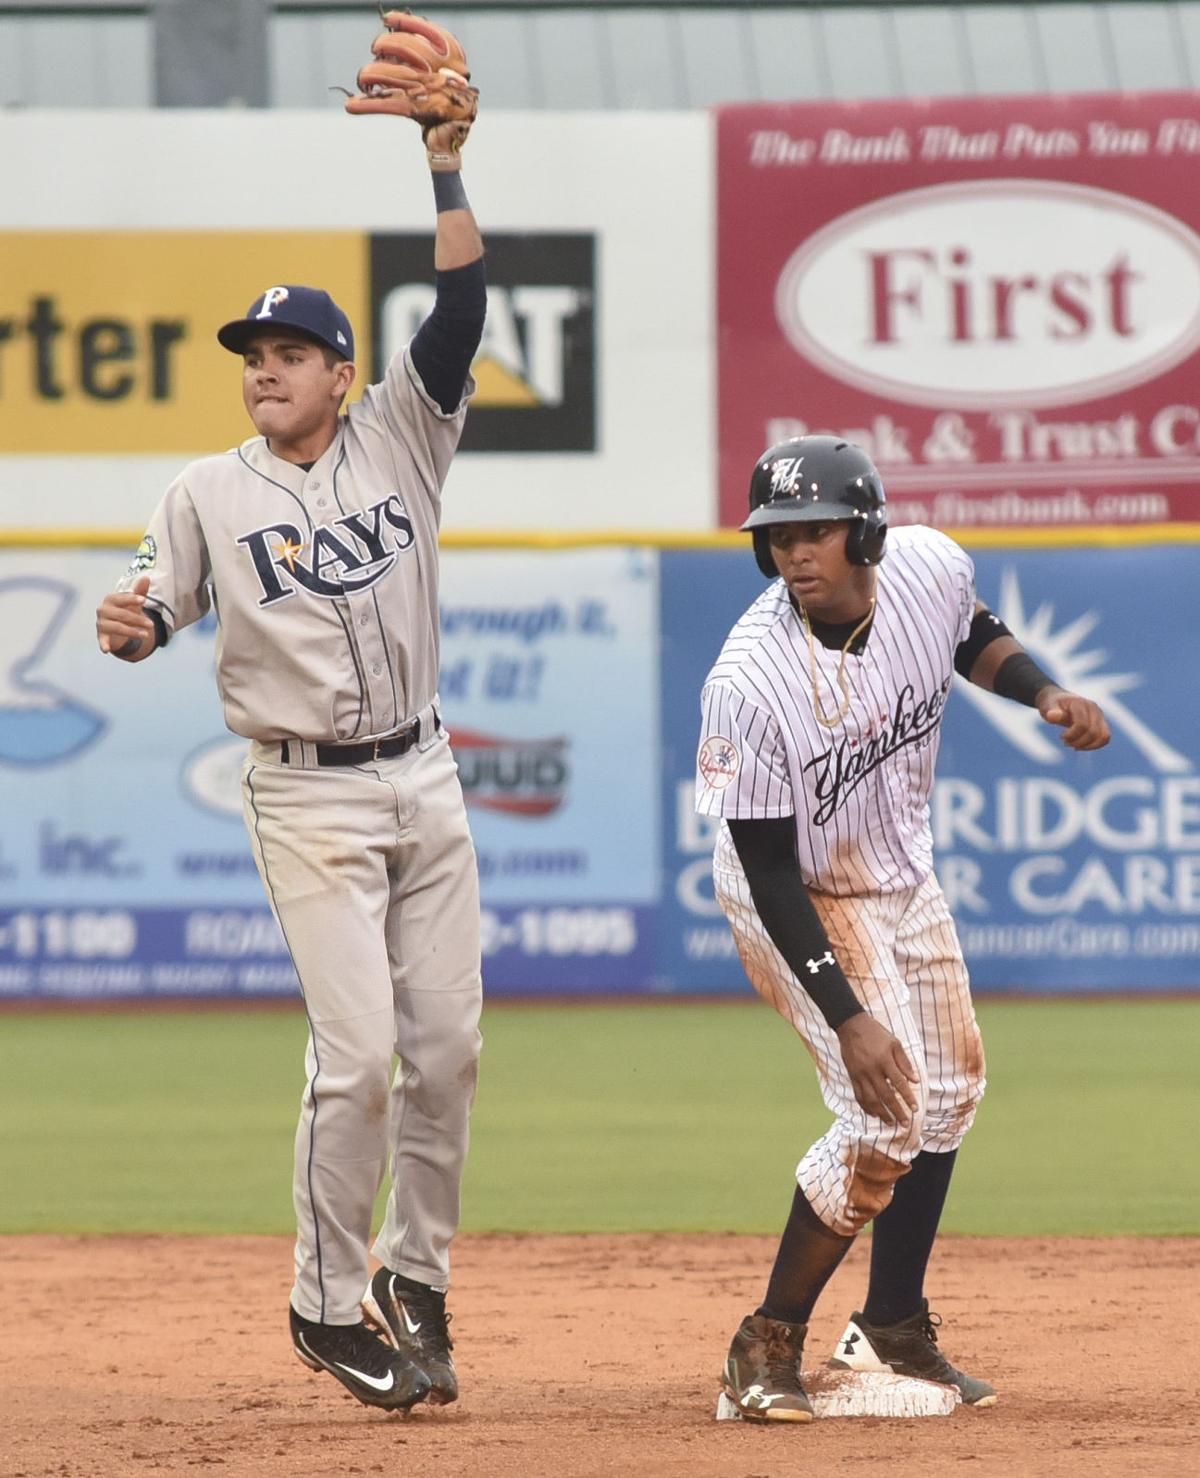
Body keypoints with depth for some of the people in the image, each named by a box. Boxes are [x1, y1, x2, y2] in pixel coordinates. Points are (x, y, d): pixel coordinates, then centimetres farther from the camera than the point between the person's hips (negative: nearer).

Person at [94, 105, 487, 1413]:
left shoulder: (400, 437, 5)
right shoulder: (210, 492, 1)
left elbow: (459, 314, -7)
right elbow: (155, 613, -3)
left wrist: (447, 167, -18)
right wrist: (127, 625, -27)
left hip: (423, 777, 3)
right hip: (308, 799, -3)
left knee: (446, 1045, 5)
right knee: (357, 1052, -11)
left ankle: (414, 1279, 21)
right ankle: (329, 1306, 2)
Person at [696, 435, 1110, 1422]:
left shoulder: (928, 568, -19)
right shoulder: (750, 682, -34)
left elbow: (973, 636, 8)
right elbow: (772, 872, -29)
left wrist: (1046, 694, -12)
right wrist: (848, 1017, -33)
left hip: (902, 870, 7)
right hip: (798, 901, -7)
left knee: (948, 1090, 18)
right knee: (887, 1113, -18)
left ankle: (894, 1332, 34)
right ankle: (769, 1348, -4)